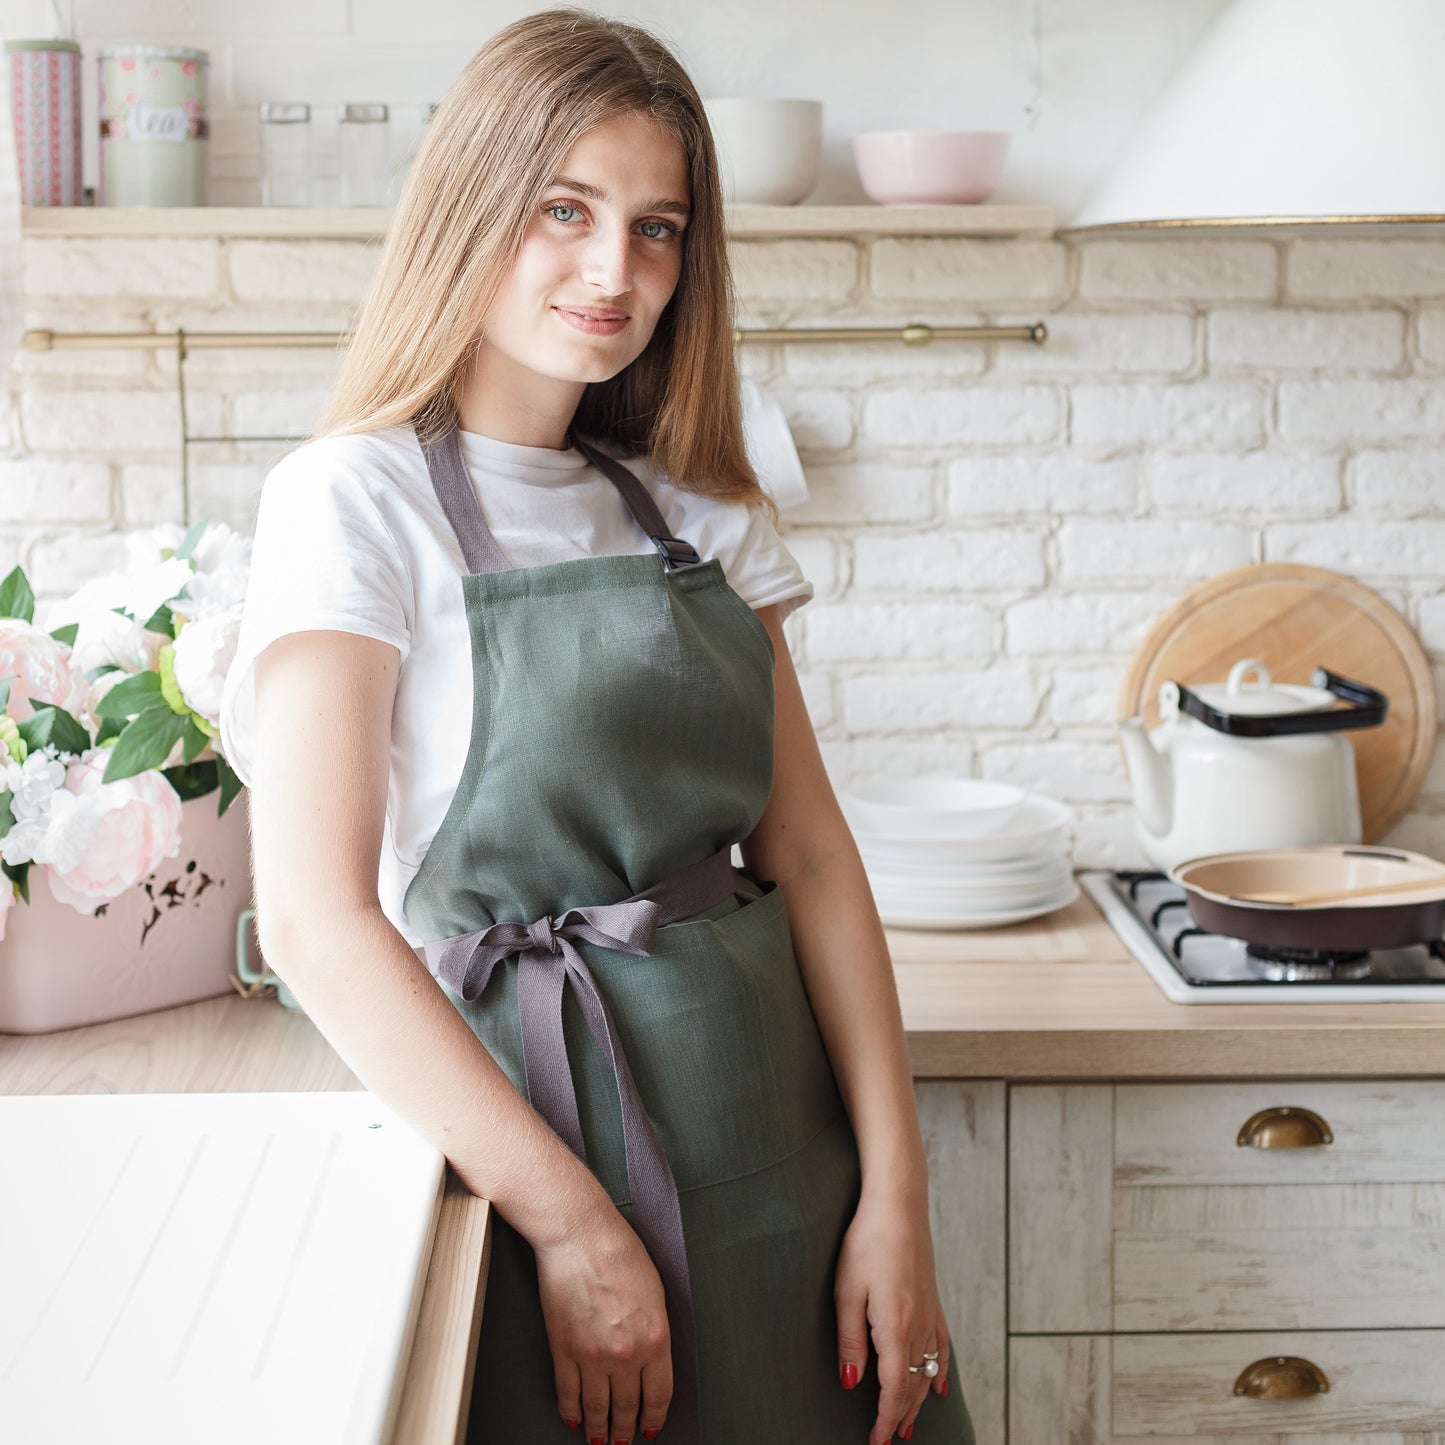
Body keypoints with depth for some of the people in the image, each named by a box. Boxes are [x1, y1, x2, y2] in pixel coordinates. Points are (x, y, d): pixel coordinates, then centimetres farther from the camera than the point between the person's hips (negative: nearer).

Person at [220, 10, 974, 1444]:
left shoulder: (695, 510, 8)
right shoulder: (356, 498, -9)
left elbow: (807, 851, 5)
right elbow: (313, 917, -16)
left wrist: (895, 1192, -5)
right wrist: (574, 1222, -18)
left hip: (777, 1099, 5)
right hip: (528, 1093, -5)